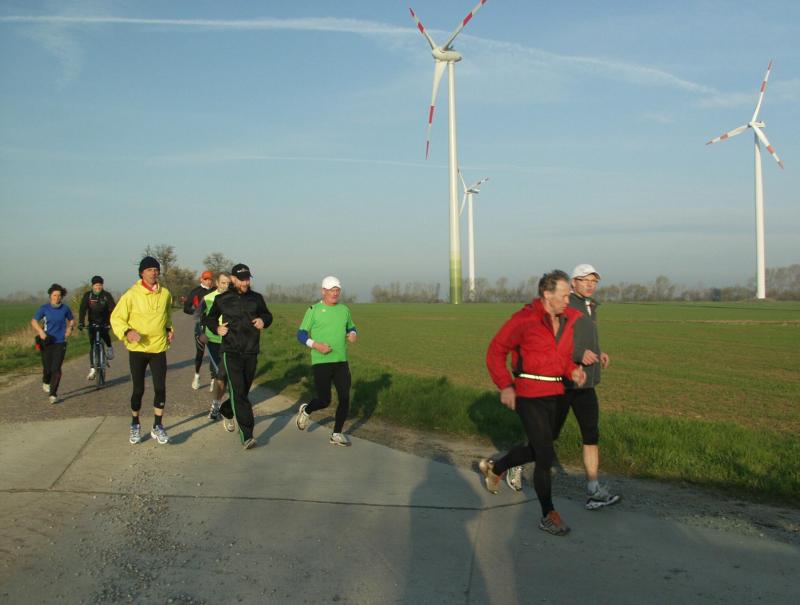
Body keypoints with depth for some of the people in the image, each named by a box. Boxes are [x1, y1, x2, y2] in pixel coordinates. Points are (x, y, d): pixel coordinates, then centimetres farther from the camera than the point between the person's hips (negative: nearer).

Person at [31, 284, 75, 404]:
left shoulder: (65, 308, -1)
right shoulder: (44, 308, -4)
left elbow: (72, 320, 16)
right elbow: (34, 321, 3)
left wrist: (70, 328, -4)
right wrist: (40, 331, -13)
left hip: (60, 342, 0)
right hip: (47, 342, 0)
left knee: (56, 369, -9)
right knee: (47, 368, 5)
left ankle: (53, 394, -2)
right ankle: (46, 382, 40)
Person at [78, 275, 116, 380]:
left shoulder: (107, 295, -9)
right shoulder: (87, 295, -7)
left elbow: (112, 309, -18)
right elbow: (83, 309, -15)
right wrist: (81, 322, -29)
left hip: (104, 322, -1)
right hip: (93, 323, 1)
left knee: (104, 333, -31)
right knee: (92, 345, -3)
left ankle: (109, 347, 1)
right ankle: (92, 369, 2)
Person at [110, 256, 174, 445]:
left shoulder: (165, 294, 3)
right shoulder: (132, 294, -10)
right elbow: (116, 318, -6)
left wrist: (169, 329, 6)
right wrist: (127, 331, -23)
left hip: (159, 348, 3)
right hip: (137, 349, -3)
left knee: (160, 388, 0)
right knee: (138, 389, 6)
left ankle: (158, 426, 14)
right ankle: (135, 425, 26)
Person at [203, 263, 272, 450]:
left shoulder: (256, 298, 5)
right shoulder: (222, 299, 1)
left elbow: (267, 315, 20)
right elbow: (210, 318, 16)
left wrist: (264, 321, -3)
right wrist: (216, 328, -5)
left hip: (251, 352, 4)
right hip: (231, 352, -3)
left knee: (243, 391, 16)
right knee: (238, 392, -15)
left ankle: (226, 412, 48)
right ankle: (246, 436, -18)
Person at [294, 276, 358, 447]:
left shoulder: (344, 310, 10)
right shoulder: (314, 310, -4)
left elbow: (351, 328, 24)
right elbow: (301, 334, -3)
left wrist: (353, 335, 0)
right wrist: (316, 345, -19)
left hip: (341, 362, 4)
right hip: (321, 362, -4)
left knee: (345, 398, -3)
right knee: (324, 400, -2)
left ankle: (337, 434, 12)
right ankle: (306, 411, 32)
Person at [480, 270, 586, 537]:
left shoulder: (568, 320, 4)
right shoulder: (524, 319, -14)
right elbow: (496, 352, -8)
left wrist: (573, 371, -5)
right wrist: (505, 386, -15)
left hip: (554, 394, 7)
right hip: (529, 396, -7)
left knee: (536, 450, 17)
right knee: (545, 456, -5)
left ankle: (493, 468, 42)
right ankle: (549, 515, 9)